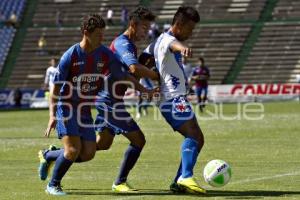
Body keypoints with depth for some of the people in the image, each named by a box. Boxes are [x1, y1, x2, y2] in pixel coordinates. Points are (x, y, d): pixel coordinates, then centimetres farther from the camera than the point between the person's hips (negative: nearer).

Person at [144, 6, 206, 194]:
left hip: (176, 98, 10)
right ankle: (186, 177, -42)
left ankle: (179, 182, 4)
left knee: (197, 139, 7)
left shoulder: (160, 41, 21)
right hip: (174, 99, -10)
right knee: (193, 134, -27)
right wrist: (183, 48, -61)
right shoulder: (167, 39, -11)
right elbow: (173, 44, -37)